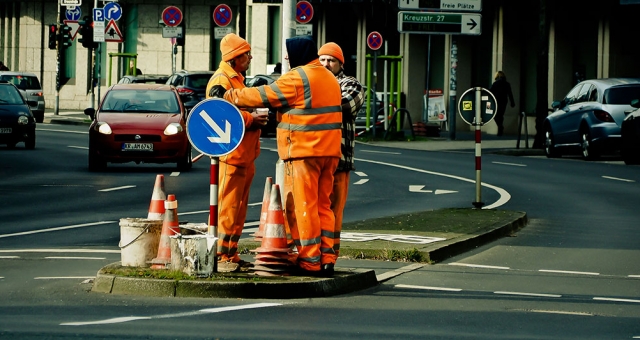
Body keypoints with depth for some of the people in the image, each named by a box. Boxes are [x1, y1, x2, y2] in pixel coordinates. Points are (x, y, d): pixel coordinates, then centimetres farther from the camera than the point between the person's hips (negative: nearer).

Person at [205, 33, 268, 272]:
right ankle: (220, 256, -9)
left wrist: (255, 118, 12)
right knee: (227, 207, -10)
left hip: (244, 155, 10)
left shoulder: (236, 79, 21)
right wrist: (251, 119, -19)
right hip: (230, 154, -10)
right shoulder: (220, 81, -12)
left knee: (238, 208, 12)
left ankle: (231, 254, 18)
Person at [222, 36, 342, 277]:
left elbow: (265, 96, -10)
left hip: (304, 150, -8)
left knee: (304, 206, -4)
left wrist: (231, 96, -1)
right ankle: (326, 259, 10)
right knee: (322, 205, 12)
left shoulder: (298, 77, -11)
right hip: (329, 151, 8)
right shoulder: (328, 77, 16)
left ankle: (310, 262, -4)